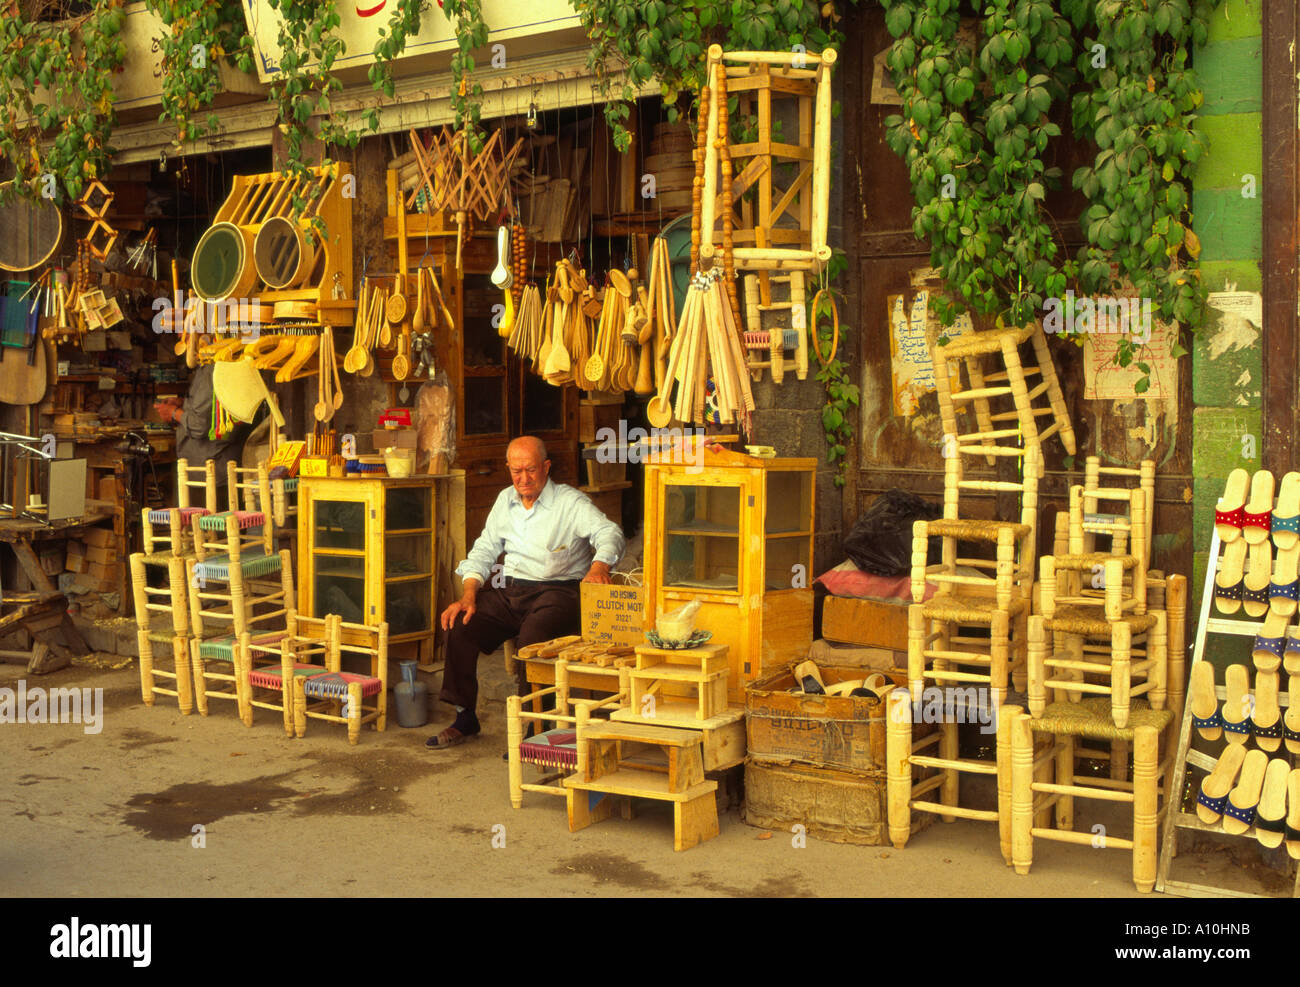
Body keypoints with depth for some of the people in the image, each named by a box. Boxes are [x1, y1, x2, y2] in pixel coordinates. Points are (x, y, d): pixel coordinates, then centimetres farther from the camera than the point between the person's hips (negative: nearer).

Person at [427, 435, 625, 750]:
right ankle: (464, 719, -4)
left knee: (532, 637, -34)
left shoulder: (571, 502, -2)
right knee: (460, 625, -16)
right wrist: (469, 594, 1)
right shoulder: (506, 500, 16)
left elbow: (609, 533, -16)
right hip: (509, 590, 6)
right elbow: (484, 551, 17)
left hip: (557, 590, -5)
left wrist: (599, 564, -39)